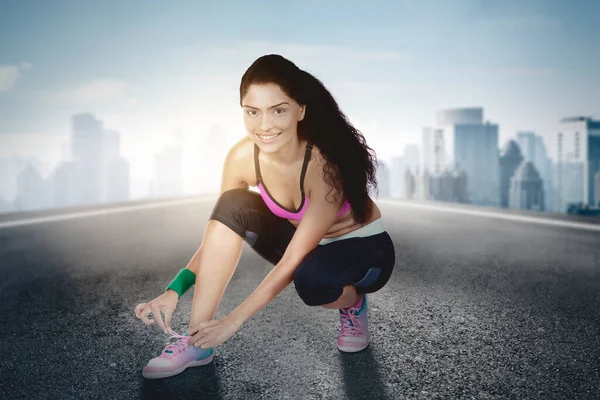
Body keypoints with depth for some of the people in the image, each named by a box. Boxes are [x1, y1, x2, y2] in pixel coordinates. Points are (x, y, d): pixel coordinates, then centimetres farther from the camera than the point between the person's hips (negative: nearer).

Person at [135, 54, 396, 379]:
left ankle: (353, 304, 0)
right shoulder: (243, 156, -18)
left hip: (364, 249, -4)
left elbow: (294, 259, -31)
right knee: (233, 207, -21)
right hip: (305, 243, 5)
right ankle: (197, 341, -16)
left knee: (311, 278, -38)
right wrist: (174, 290, -24)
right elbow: (218, 230, -10)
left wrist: (234, 321, -30)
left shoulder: (325, 162, -33)